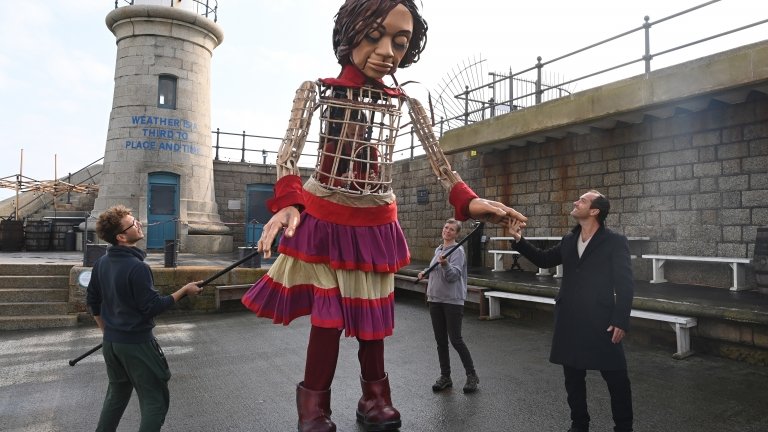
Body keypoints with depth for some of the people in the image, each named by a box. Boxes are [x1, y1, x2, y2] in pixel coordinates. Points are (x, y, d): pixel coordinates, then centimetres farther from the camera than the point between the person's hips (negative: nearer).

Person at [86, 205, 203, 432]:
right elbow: (152, 307, -21)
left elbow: (92, 300, 12)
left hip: (110, 342, 8)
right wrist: (184, 291, -13)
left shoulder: (101, 263, 2)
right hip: (136, 344, -8)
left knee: (117, 393, 27)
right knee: (155, 400, 4)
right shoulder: (137, 267, -24)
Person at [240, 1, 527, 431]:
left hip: (376, 224, 2)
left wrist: (469, 201, -25)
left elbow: (440, 162, -6)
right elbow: (290, 152, -18)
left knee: (372, 314, 10)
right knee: (327, 316, -2)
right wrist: (287, 203, -36)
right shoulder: (317, 90, -4)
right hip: (323, 219, -2)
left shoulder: (404, 103, 2)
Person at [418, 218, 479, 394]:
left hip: (453, 301, -7)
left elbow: (453, 276, -19)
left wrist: (445, 264, -36)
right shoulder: (438, 249, 13)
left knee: (456, 339, -5)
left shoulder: (458, 251, -9)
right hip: (435, 300, 7)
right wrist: (425, 273, 10)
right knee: (440, 340, 11)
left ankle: (471, 375, 12)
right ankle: (445, 376, 22)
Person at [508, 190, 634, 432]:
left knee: (616, 378, 7)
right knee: (573, 378, 15)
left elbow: (626, 284, -9)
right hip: (570, 322, 5)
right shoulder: (568, 241, 8)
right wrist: (519, 240, 8)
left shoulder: (615, 242, -8)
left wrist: (621, 321, -14)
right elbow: (544, 260, 18)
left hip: (600, 323, -5)